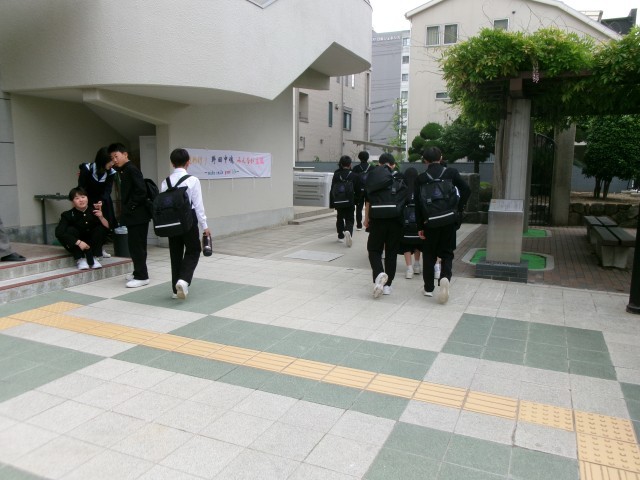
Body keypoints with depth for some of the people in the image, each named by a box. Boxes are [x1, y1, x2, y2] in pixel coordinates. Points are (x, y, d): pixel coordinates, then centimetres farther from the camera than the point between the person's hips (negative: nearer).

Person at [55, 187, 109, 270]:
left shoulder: (93, 210, -13)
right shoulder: (68, 215, -18)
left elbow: (107, 228, -19)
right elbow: (59, 232, -32)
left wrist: (101, 217, -38)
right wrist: (78, 242, -39)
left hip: (92, 244, 2)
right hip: (76, 245, -2)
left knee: (101, 228, -21)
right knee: (70, 230, -27)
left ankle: (93, 258, -16)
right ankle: (80, 259, -20)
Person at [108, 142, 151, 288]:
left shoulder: (132, 169, -13)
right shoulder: (124, 171, 16)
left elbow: (141, 191, -22)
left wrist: (130, 207, -16)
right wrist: (125, 210, 10)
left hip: (138, 215, -10)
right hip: (133, 216, 10)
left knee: (136, 246, -5)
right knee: (135, 245, 16)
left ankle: (142, 277, 1)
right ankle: (138, 273, 26)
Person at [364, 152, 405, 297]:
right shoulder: (400, 177, 5)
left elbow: (368, 200, -2)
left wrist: (366, 218, 6)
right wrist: (403, 218, 18)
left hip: (378, 219, -2)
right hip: (396, 220, 2)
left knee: (374, 249, 7)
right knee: (391, 252, 9)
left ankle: (379, 274, -20)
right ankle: (387, 285, 9)